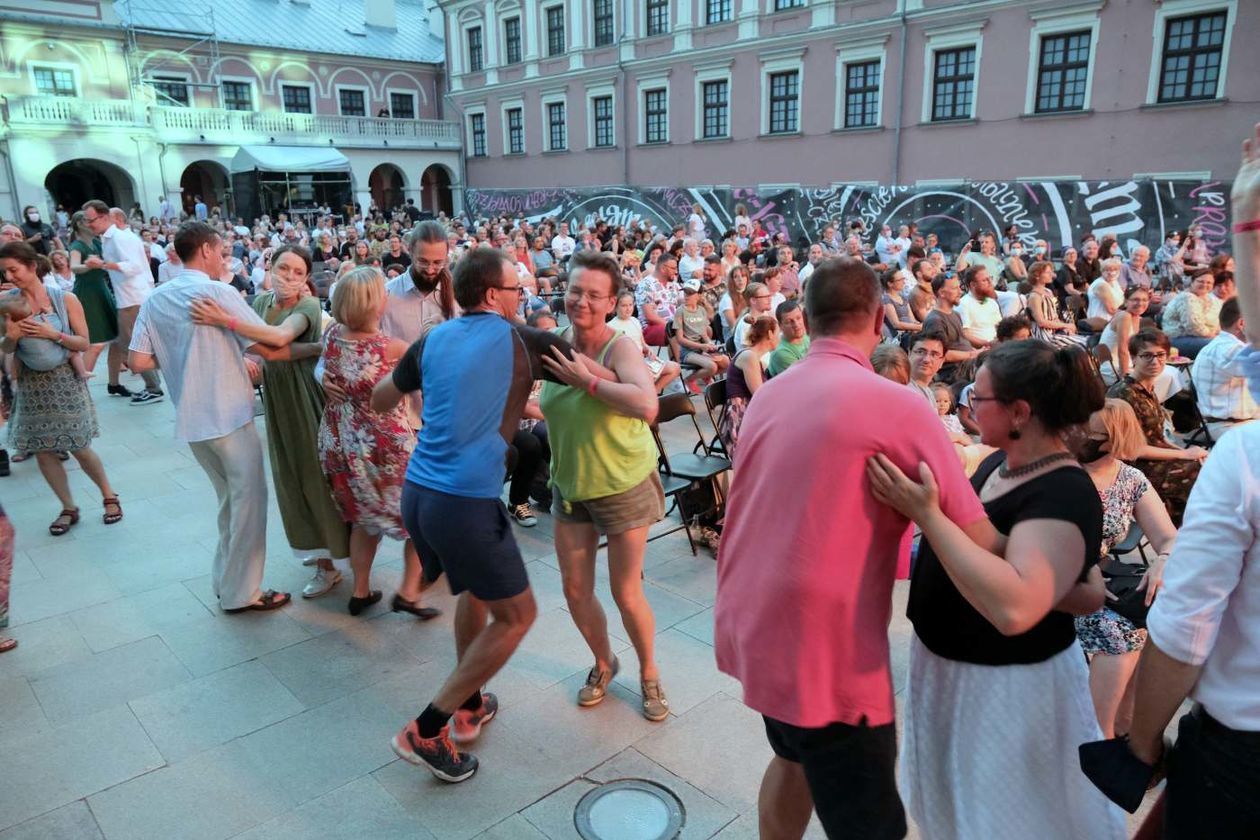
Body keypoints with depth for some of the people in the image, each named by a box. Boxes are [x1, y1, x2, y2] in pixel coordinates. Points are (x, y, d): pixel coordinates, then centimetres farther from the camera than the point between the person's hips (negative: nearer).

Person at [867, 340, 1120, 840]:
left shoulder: (1065, 495, -28)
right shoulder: (998, 464, 0)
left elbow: (1014, 607, -43)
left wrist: (926, 515, -42)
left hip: (1009, 687, -8)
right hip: (947, 662, 9)